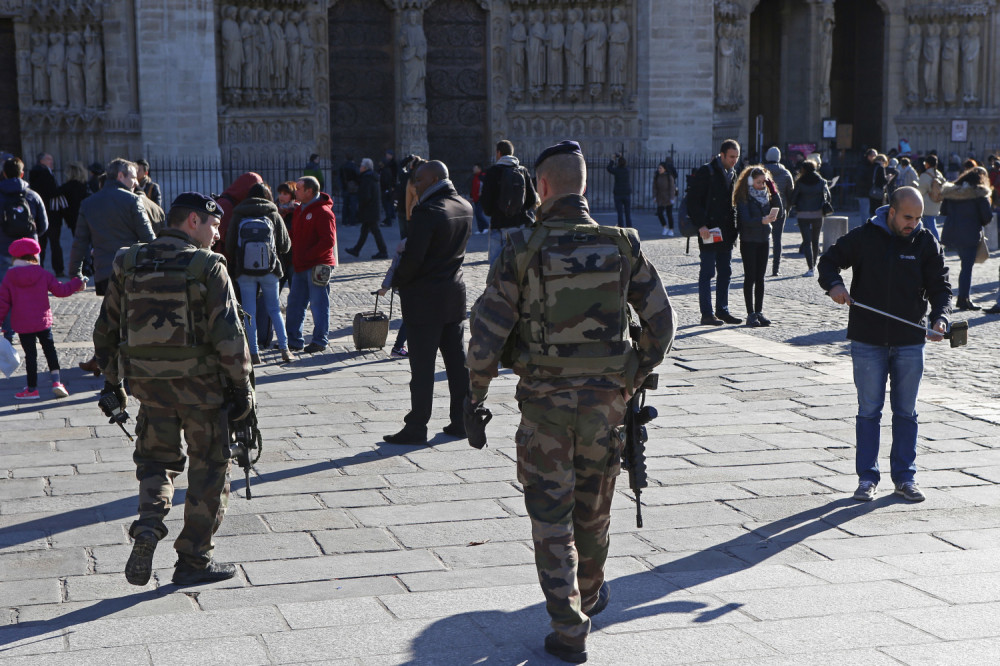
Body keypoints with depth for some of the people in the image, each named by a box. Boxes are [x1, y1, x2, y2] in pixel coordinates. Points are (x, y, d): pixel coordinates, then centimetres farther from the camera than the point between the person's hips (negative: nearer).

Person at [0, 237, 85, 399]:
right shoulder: (43, 274, -3)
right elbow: (60, 290, 3)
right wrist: (77, 284, 17)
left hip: (22, 325, 0)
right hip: (43, 322, 1)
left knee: (30, 354, 4)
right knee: (49, 349, 14)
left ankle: (32, 389, 10)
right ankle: (56, 381, 4)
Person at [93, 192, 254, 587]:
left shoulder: (128, 265, 7)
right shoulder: (208, 267, -9)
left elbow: (107, 330, 11)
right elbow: (228, 334, -13)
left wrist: (112, 383, 20)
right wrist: (241, 387, -5)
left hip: (148, 382, 4)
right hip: (200, 381, -4)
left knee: (156, 458, 19)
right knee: (209, 466, 9)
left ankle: (148, 525, -7)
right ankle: (194, 561, 13)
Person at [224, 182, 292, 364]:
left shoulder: (237, 217, -1)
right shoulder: (274, 216, -1)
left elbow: (229, 246, 3)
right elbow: (285, 245, 3)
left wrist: (232, 269, 16)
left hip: (244, 271, -1)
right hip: (269, 269, 1)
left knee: (249, 312, 5)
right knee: (274, 310, 12)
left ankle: (254, 353, 3)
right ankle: (284, 349, 6)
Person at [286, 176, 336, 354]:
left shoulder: (323, 212, -12)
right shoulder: (299, 210, 16)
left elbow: (329, 241, -18)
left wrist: (307, 255, -18)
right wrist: (295, 256, 10)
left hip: (318, 266, -9)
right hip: (300, 266, 9)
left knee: (319, 304, -1)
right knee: (294, 304, 10)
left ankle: (320, 340, 7)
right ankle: (293, 340, 18)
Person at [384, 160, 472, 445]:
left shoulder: (428, 211, -19)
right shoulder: (465, 208, 7)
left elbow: (413, 256, -21)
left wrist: (397, 281, -3)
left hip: (424, 297, -8)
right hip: (455, 293, 8)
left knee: (422, 366, -2)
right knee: (457, 360, 13)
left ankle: (416, 428, 3)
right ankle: (461, 420, 18)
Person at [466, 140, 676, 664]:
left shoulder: (523, 249, -12)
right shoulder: (622, 246, -3)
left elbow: (486, 334, -12)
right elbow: (661, 323, 2)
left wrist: (476, 393, 4)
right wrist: (636, 378, 17)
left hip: (544, 403, -3)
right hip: (605, 400, 3)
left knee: (551, 517, 7)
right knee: (593, 508, 22)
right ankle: (589, 595, 43)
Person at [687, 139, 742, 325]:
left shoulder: (733, 175, 14)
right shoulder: (706, 172, -7)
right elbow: (693, 200, -11)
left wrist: (734, 229, 9)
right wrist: (701, 225, -19)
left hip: (727, 233, 7)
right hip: (709, 233, -7)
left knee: (725, 273, 10)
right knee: (707, 273, -3)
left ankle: (722, 310, 18)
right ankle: (706, 314, -1)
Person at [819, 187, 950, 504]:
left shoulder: (926, 243, 1)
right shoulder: (863, 237, -3)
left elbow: (940, 287, 1)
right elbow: (829, 260, 7)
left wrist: (939, 317, -17)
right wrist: (834, 285, -15)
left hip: (910, 342, 1)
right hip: (867, 340, -1)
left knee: (906, 412, 8)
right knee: (869, 411, 3)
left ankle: (905, 477, 18)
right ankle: (867, 477, 11)